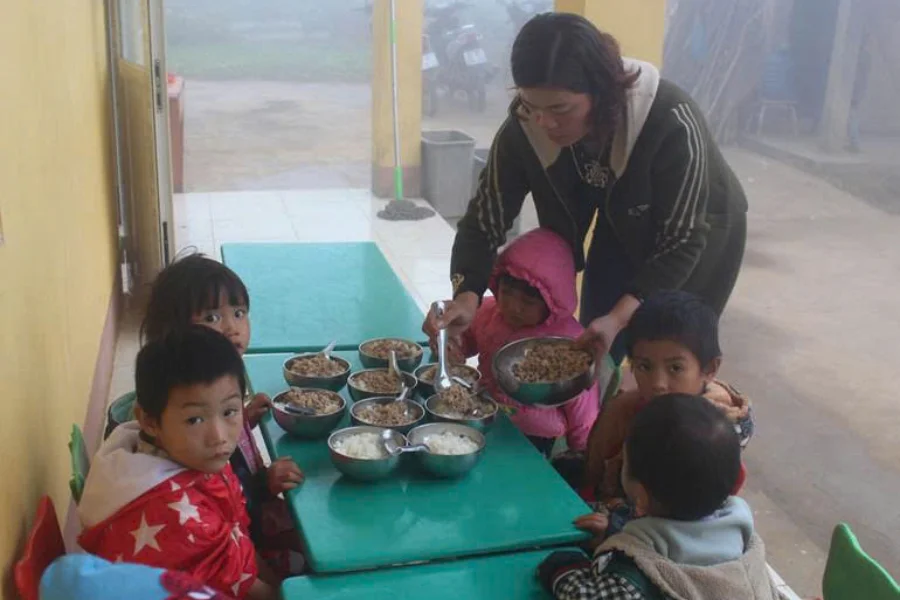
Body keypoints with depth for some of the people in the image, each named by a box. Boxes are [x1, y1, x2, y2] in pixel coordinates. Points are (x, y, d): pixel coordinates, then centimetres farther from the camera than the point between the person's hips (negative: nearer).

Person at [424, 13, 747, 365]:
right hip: (622, 234, 4)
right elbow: (485, 219, -20)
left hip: (698, 234, -3)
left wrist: (619, 317, -42)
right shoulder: (524, 127, -28)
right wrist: (467, 294, -39)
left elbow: (682, 241, -31)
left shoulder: (670, 123, -39)